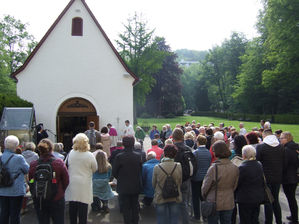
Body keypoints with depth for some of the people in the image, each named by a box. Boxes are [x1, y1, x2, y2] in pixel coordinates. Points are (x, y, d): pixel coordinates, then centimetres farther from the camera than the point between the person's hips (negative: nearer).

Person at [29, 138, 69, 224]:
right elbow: (66, 181, -8)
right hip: (57, 199, -2)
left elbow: (30, 182, 0)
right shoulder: (59, 163, -15)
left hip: (39, 200, 2)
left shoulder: (33, 165, -10)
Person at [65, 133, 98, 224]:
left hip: (72, 185, 3)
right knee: (83, 209, 4)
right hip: (84, 186, -3)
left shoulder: (70, 154, -6)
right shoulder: (89, 155, -12)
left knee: (72, 208, 15)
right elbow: (95, 169, 1)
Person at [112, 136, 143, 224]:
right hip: (136, 187, 3)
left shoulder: (119, 157, -17)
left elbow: (114, 172, -10)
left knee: (125, 208, 8)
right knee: (135, 207, 18)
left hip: (124, 187, -3)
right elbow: (141, 170, 2)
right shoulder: (138, 156, -8)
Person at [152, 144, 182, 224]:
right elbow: (180, 183, -1)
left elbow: (154, 184, -1)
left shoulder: (157, 168, -13)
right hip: (175, 199, 1)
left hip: (160, 198, -1)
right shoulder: (178, 166, -12)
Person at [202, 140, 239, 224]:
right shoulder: (235, 168, -7)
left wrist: (204, 196, 9)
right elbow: (235, 186, 5)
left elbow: (206, 186, -11)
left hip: (214, 203, -4)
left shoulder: (213, 168, -22)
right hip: (229, 203, 4)